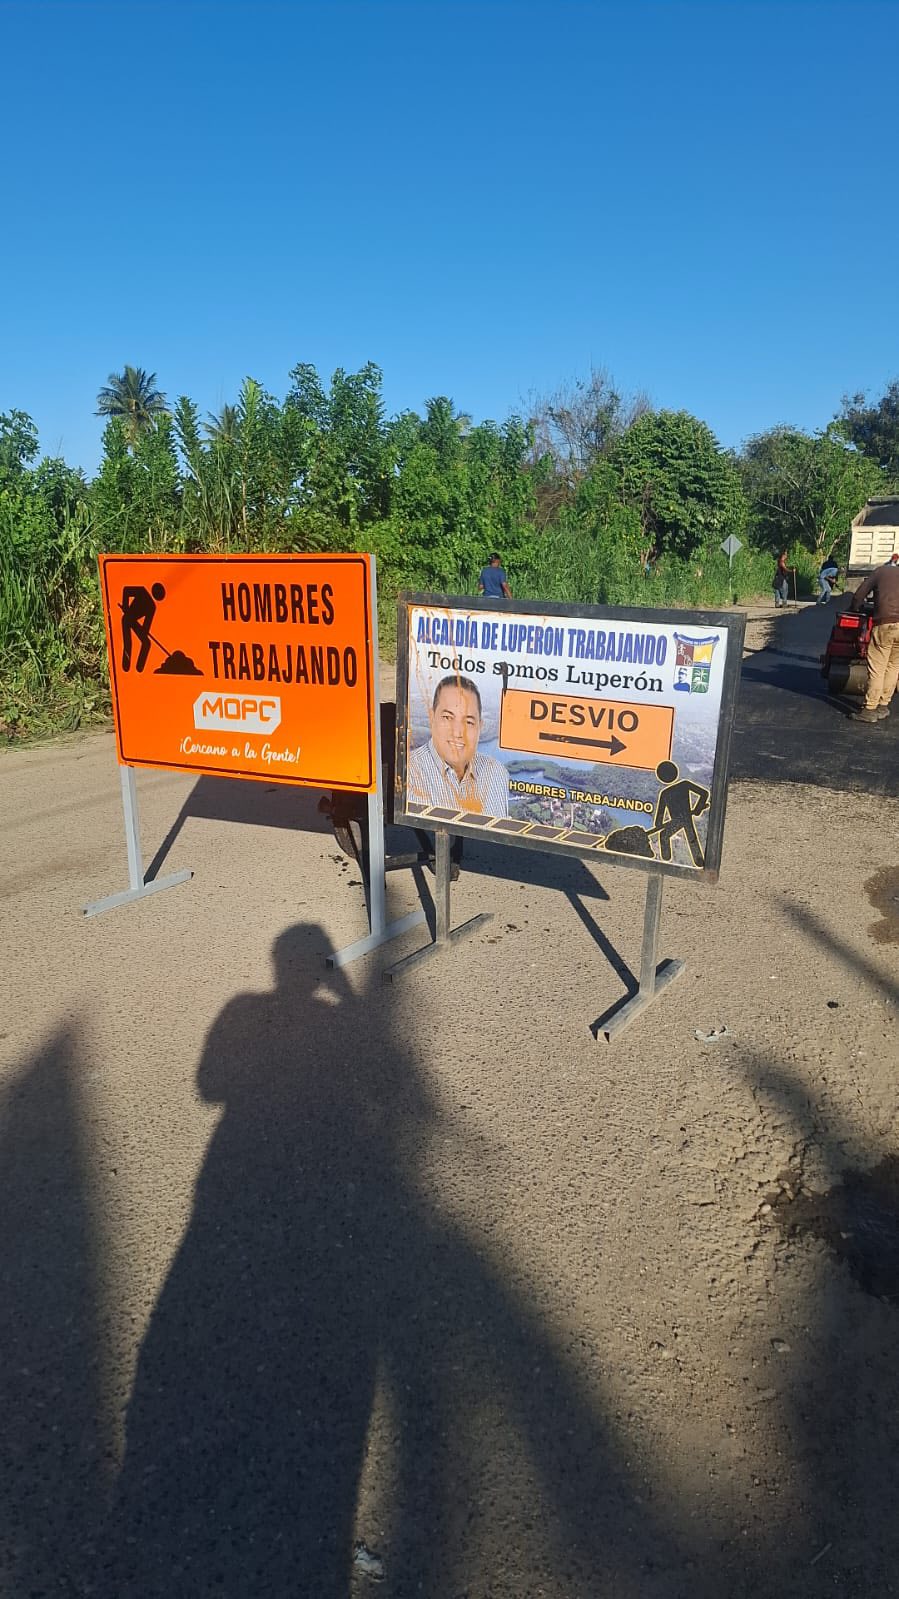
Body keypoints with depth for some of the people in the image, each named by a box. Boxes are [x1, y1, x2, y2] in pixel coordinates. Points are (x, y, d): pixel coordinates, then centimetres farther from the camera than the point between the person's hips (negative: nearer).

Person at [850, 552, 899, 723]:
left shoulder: (881, 571, 14)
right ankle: (883, 706, 17)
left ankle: (870, 709, -2)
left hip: (885, 623, -3)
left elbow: (859, 595, 11)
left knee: (877, 668, -2)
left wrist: (853, 610, 28)